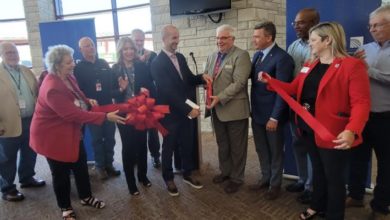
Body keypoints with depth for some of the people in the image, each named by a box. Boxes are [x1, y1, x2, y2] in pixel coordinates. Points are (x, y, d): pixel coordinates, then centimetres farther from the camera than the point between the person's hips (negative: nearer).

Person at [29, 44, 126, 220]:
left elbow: (76, 96, 16)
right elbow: (74, 114, -34)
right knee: (61, 173, 8)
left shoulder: (68, 77, -2)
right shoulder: (53, 88, -32)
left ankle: (86, 197, 38)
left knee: (81, 166, 17)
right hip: (53, 135, -8)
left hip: (71, 131, 9)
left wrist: (88, 101, -7)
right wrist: (105, 117, -34)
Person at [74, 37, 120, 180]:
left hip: (108, 106, 3)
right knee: (97, 139, 7)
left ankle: (109, 164, 23)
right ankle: (100, 166, 20)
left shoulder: (103, 63, 10)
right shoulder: (79, 68, -1)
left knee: (110, 137, 8)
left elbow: (112, 81, 9)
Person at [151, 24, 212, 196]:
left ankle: (187, 174, 35)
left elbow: (188, 80, 12)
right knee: (169, 147, 10)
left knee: (187, 144, 16)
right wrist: (189, 109, -24)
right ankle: (168, 179, 29)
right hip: (169, 112, -6)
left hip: (185, 110, 7)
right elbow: (168, 91, -23)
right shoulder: (157, 63, -17)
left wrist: (201, 77, -11)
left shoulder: (180, 57, 6)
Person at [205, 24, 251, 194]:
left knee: (237, 147, 9)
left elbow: (239, 82, -20)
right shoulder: (212, 57, 12)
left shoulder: (241, 55, -10)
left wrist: (220, 98, -24)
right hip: (217, 109, 6)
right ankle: (225, 171, 38)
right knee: (222, 145, 20)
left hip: (234, 109, -6)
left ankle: (236, 178, 25)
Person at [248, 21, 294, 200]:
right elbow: (250, 77, 8)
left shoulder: (282, 58, -17)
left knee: (275, 151, 12)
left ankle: (275, 184, 30)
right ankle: (265, 178, 38)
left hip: (272, 115, -7)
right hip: (257, 112, 7)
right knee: (261, 149, 19)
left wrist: (274, 117, -20)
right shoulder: (257, 55, 8)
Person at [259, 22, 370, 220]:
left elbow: (361, 102, -22)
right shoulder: (310, 65, 9)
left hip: (332, 134, -7)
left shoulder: (352, 65, -16)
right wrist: (270, 81, 0)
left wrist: (351, 131, -35)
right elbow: (294, 88, 11)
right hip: (308, 129, 7)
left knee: (334, 177, 10)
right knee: (318, 170, 24)